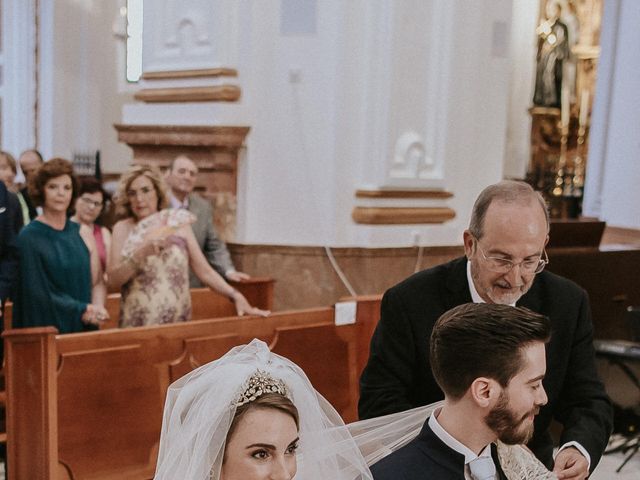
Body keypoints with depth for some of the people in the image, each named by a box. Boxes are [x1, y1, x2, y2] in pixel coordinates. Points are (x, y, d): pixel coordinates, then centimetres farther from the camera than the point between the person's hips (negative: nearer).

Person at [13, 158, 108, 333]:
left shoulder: (83, 234, 6)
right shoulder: (29, 237, -6)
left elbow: (97, 282, 8)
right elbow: (37, 294, -10)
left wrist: (97, 308, -11)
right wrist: (81, 310, -16)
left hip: (84, 328, 4)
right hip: (45, 330, -4)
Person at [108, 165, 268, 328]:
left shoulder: (179, 223, 3)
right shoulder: (123, 228, 2)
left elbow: (204, 270, 0)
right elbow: (113, 280, -6)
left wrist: (236, 296, -12)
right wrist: (141, 253, -19)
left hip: (178, 322, 1)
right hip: (137, 324, -1)